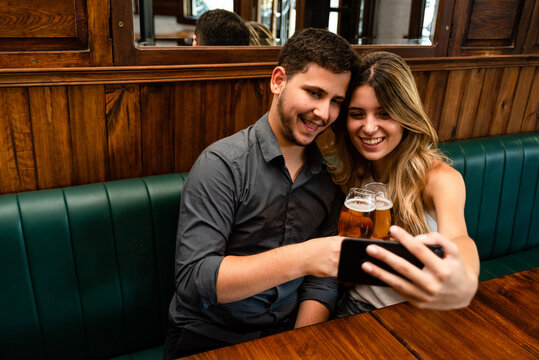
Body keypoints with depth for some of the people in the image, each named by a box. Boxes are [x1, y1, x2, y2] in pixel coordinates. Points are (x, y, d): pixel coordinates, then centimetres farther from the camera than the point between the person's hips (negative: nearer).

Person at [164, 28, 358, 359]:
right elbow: (193, 279, -21)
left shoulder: (330, 174, 2)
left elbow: (323, 278, 2)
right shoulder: (223, 163, -14)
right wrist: (299, 259, -30)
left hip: (285, 333, 4)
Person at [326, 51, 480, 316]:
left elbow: (456, 237, -33)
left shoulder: (440, 177, -12)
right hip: (359, 305, 2)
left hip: (420, 311, -1)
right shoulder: (348, 174, 1)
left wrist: (464, 285, -54)